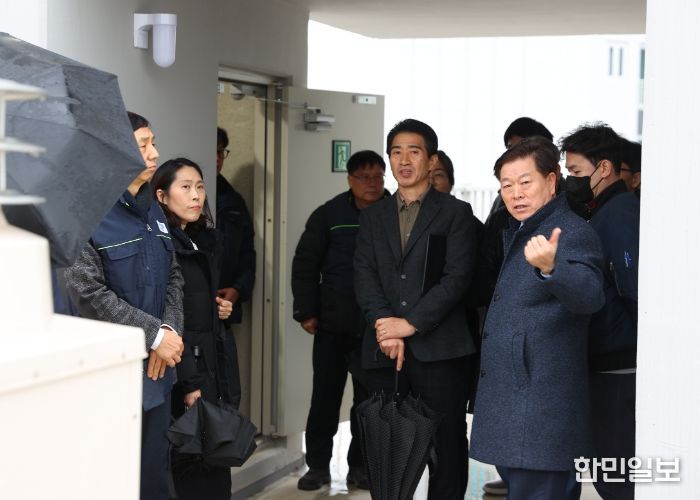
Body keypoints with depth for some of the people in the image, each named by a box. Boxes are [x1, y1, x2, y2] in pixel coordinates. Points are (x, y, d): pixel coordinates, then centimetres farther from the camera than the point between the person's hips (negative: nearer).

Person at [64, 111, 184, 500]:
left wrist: (171, 330, -7)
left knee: (155, 466, 14)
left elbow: (173, 276, 12)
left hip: (157, 365, 7)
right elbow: (87, 293, -19)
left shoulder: (153, 210, 11)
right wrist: (155, 334, -17)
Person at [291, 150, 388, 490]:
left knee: (369, 398, 6)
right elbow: (305, 264, 2)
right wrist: (306, 312, -2)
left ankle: (360, 466, 17)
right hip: (333, 324, 0)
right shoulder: (329, 215, 0)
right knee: (325, 397, 5)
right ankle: (318, 465, 15)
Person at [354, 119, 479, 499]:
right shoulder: (373, 216, 17)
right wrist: (385, 327, -11)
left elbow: (457, 277, -6)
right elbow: (364, 277, 6)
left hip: (439, 348, -3)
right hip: (383, 350, 4)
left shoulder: (455, 213, 5)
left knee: (446, 449, -1)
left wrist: (411, 323, -14)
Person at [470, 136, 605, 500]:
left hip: (539, 413, -10)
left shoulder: (573, 233, -12)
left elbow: (589, 296, -31)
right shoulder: (518, 234, 18)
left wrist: (550, 267, -48)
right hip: (509, 404, 10)